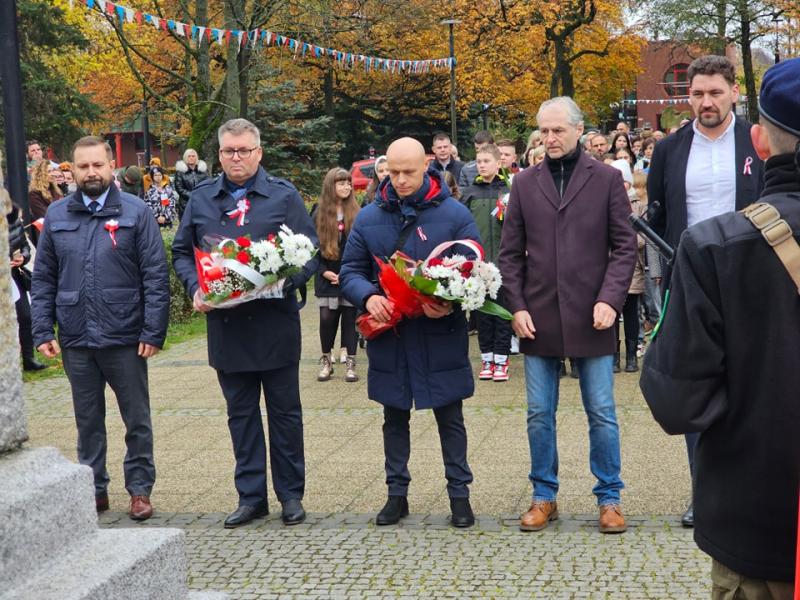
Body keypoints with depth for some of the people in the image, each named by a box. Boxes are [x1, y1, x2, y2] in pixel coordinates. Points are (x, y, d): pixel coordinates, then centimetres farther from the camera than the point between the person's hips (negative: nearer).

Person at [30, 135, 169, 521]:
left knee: (137, 420, 7)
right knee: (88, 420, 13)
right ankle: (94, 489, 25)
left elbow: (156, 275, -5)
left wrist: (153, 331, -11)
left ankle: (140, 489, 19)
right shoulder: (57, 215, 7)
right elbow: (43, 279, 8)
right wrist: (42, 330, 0)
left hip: (125, 337, -3)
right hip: (75, 340, 3)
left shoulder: (135, 212, -3)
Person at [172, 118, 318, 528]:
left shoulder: (284, 196, -1)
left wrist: (285, 281, -20)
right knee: (241, 414, 11)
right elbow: (182, 252, 12)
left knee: (284, 412, 7)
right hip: (224, 323, 3)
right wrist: (195, 288, -6)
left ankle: (291, 494, 19)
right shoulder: (201, 198, 8)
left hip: (275, 322, -3)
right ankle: (251, 496, 20)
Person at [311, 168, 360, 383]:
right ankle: (326, 360, 19)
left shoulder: (356, 213, 1)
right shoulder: (319, 213, 2)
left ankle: (350, 363, 10)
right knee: (327, 319, 3)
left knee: (350, 318, 3)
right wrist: (324, 271, -7)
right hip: (327, 276, 1)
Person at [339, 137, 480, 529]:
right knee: (394, 419, 13)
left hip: (441, 337, -2)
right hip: (389, 336, 3)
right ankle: (397, 493, 25)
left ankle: (459, 493, 20)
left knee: (450, 419, 8)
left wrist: (451, 302, -22)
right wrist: (368, 296, -16)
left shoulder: (455, 214, -4)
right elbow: (350, 271, 6)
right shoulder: (369, 218, 3)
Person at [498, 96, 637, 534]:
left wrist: (610, 299, -12)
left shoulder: (606, 179, 1)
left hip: (590, 318, -2)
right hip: (539, 317, 2)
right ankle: (544, 497, 21)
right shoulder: (525, 183, 7)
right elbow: (510, 252, 8)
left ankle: (609, 498, 17)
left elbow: (624, 246, 0)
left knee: (601, 413, 4)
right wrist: (516, 306, -2)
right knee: (539, 415, 8)